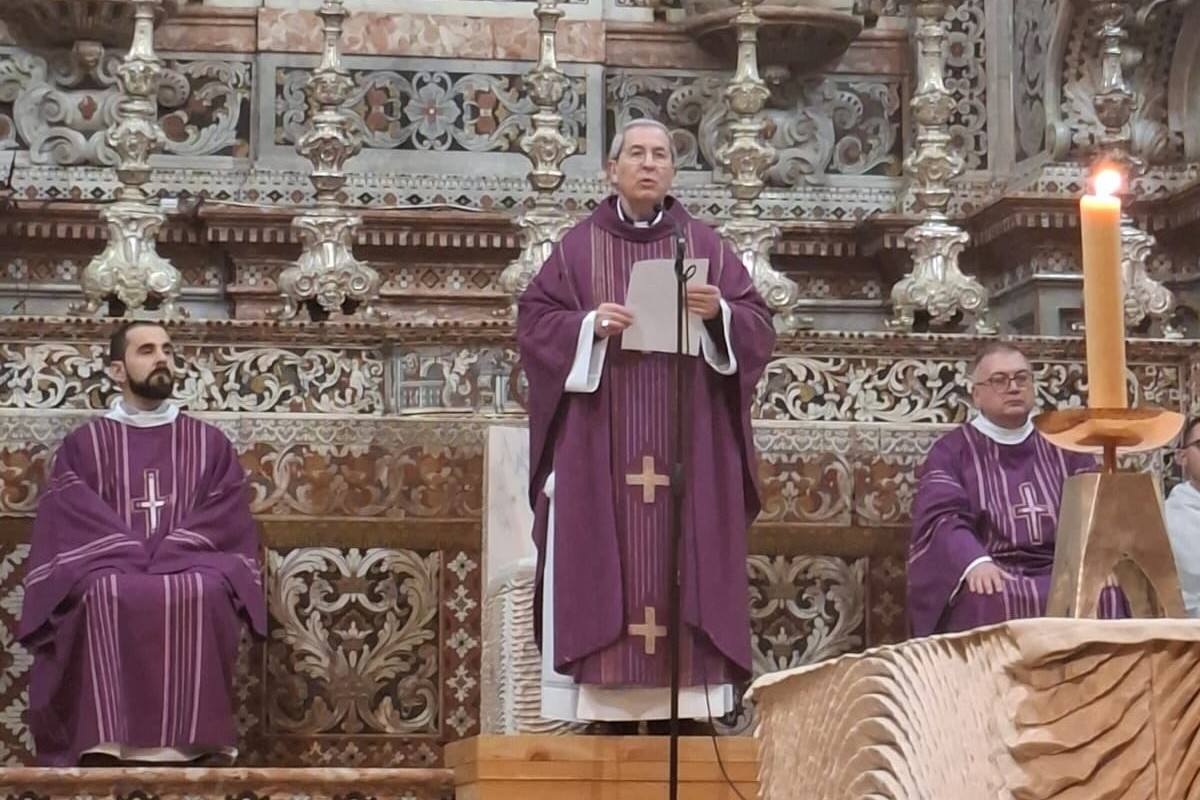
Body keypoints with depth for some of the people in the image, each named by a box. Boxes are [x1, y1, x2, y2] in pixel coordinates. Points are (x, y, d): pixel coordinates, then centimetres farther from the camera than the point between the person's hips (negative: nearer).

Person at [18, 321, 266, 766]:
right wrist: (136, 561, -16)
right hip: (110, 571, 0)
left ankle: (193, 740, -36)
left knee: (207, 593, -35)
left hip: (192, 572, 1)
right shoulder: (83, 446, 14)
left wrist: (166, 561, -13)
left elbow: (224, 520, 4)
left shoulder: (211, 444, 16)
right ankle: (111, 742, -38)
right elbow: (74, 521, 0)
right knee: (105, 595, -36)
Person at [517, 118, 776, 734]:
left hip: (687, 445, 1)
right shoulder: (578, 248, 8)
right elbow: (535, 322, 3)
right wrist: (588, 326, -15)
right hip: (601, 446, -1)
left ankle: (686, 711, -1)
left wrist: (719, 312, -14)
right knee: (605, 569, -5)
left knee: (684, 564, -3)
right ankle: (609, 713, -3)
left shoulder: (704, 245, 11)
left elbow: (758, 327, 7)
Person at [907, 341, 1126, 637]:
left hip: (1061, 573, 3)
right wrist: (976, 562, -29)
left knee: (1109, 594, -29)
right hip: (992, 578, -3)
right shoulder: (951, 451, 9)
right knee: (992, 601, -37)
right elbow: (941, 520, -8)